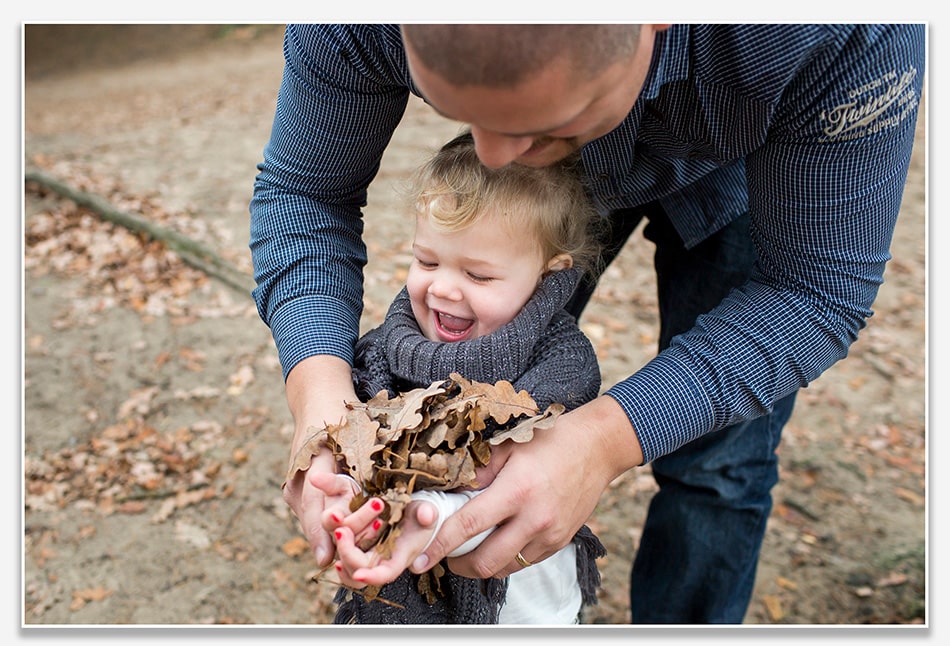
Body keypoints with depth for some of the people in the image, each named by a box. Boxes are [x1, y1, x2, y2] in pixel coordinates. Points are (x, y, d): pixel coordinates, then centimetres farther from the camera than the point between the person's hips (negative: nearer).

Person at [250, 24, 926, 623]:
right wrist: (319, 386, -41)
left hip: (739, 167, -1)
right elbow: (304, 190, -22)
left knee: (716, 465, -5)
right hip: (560, 158, 2)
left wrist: (606, 439, -47)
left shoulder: (844, 35, -43)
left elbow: (819, 287, -32)